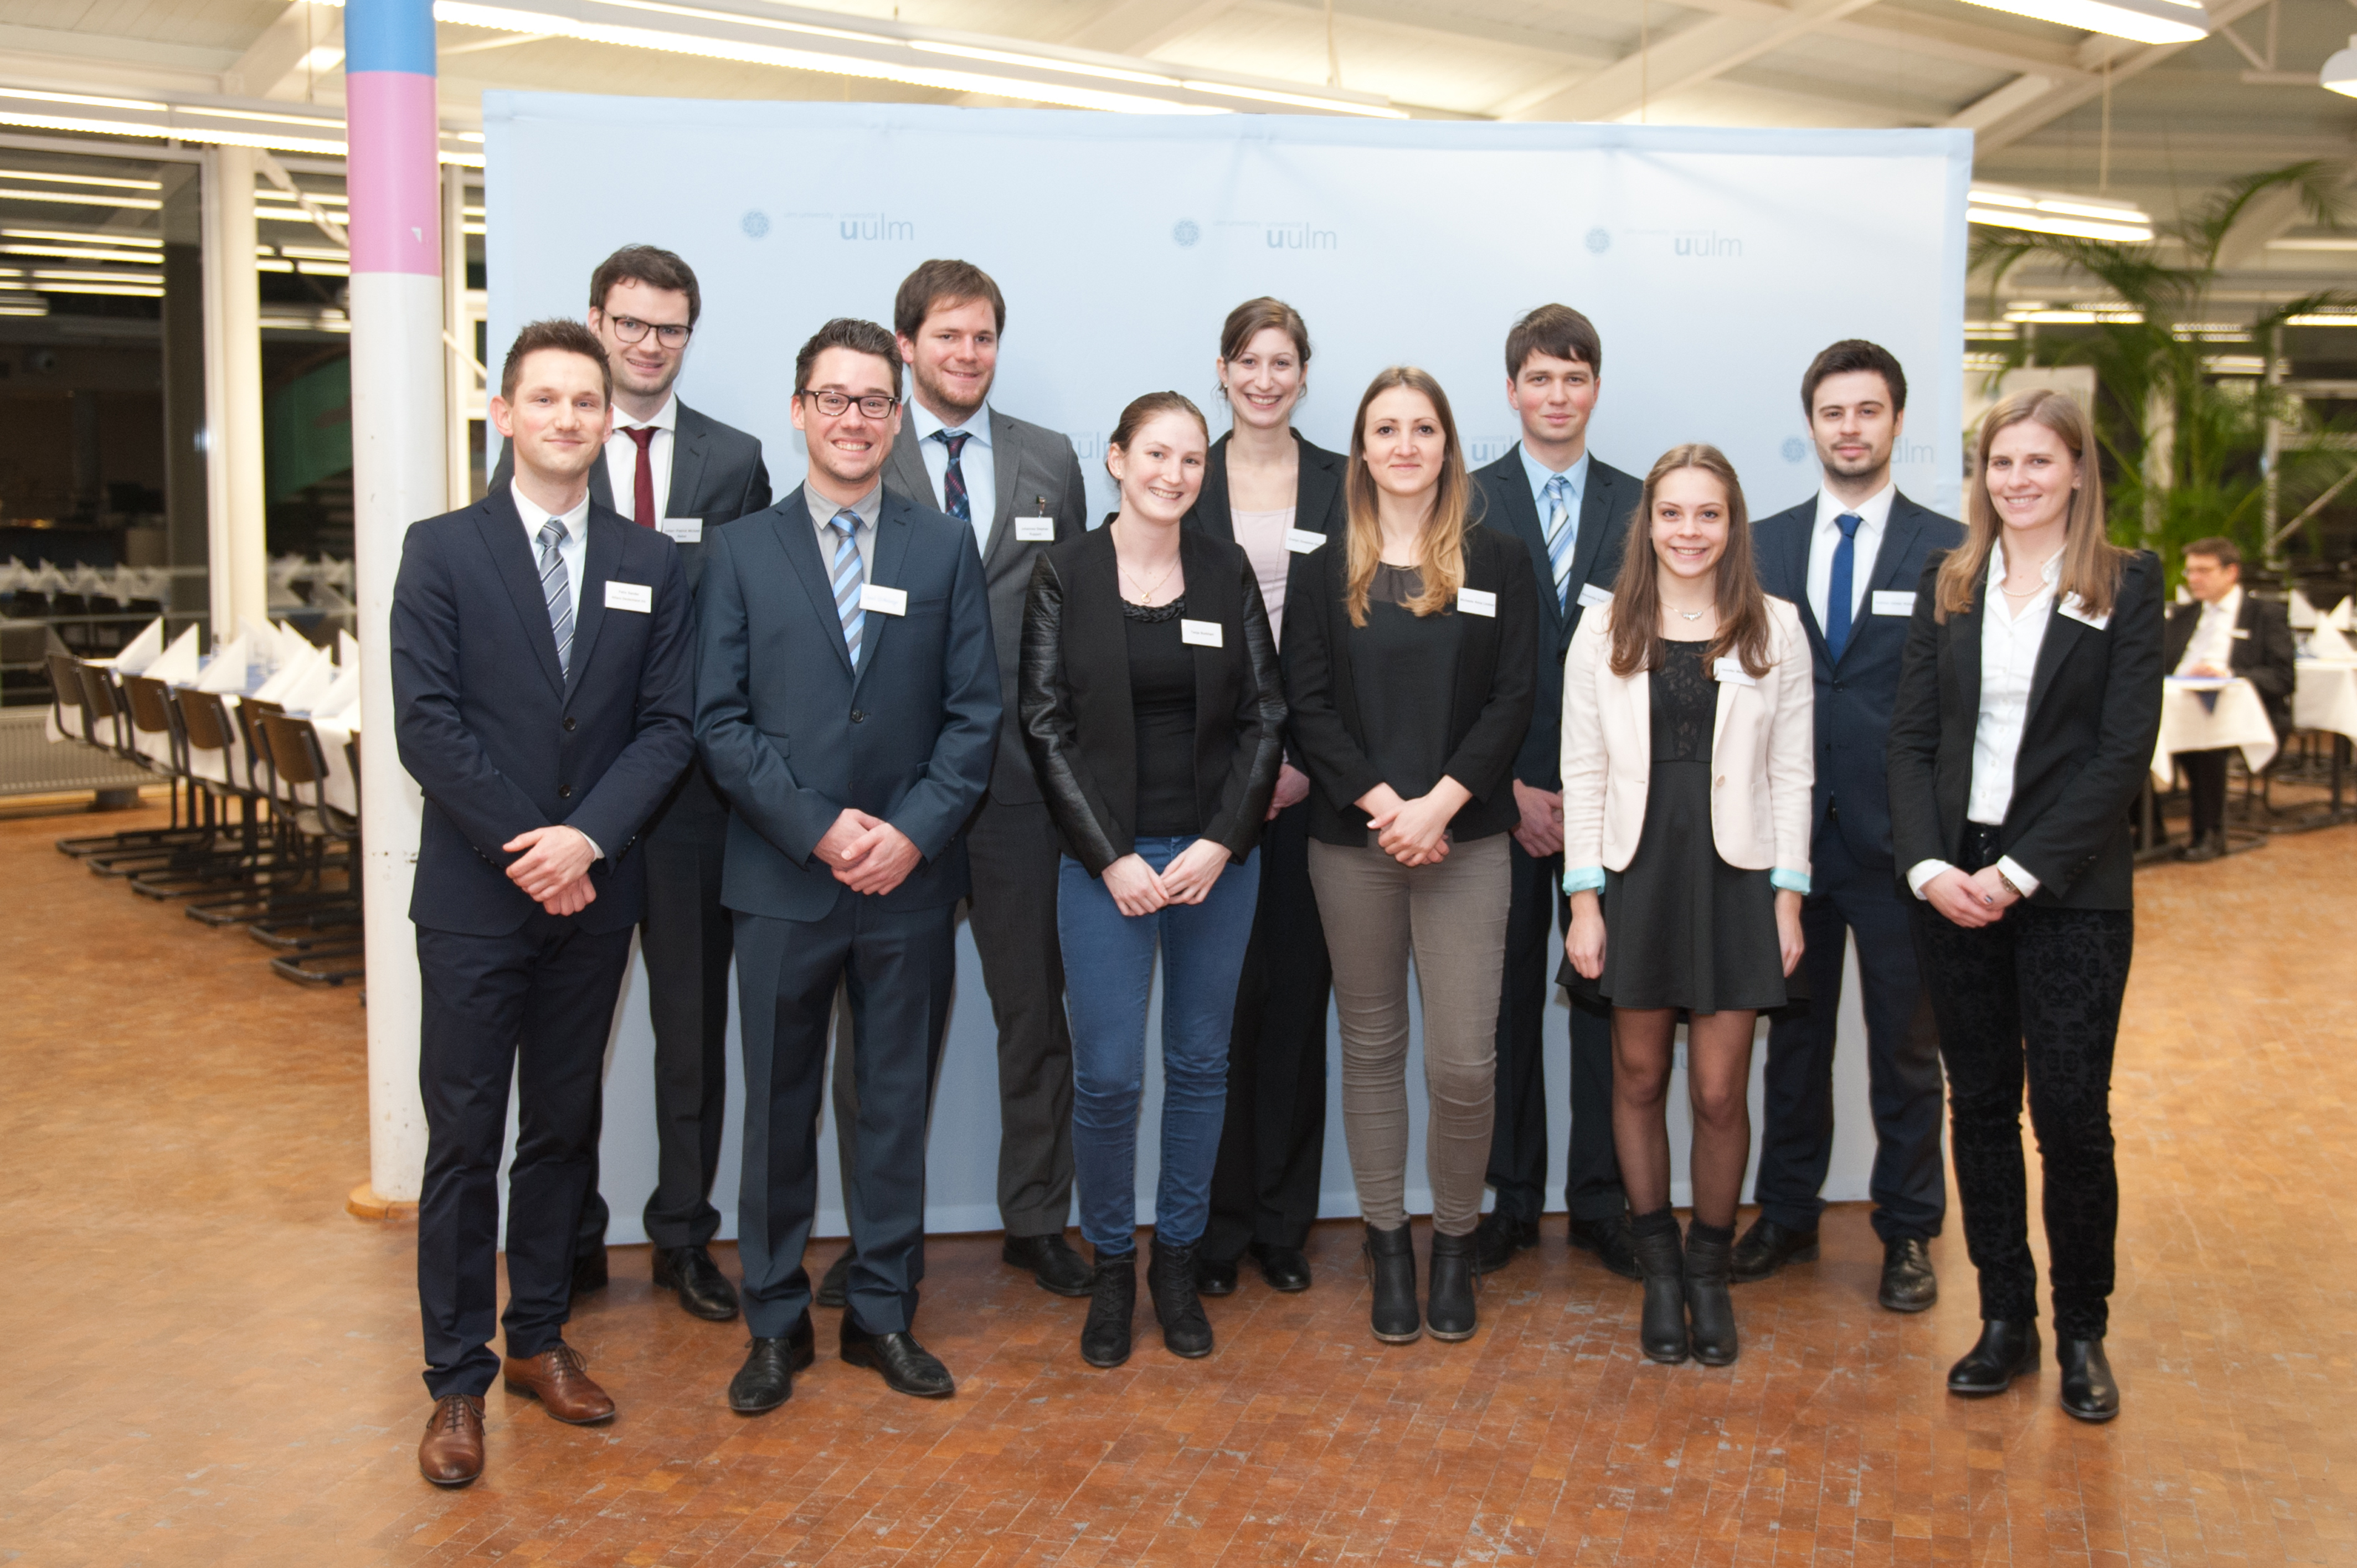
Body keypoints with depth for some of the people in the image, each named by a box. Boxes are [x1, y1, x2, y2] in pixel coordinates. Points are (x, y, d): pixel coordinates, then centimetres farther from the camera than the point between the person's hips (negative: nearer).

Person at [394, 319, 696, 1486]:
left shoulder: (650, 566, 7)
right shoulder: (442, 550, -1)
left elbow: (668, 725, 0)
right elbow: (427, 723, -8)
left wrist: (587, 838, -14)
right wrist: (524, 849, -14)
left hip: (593, 896, 3)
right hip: (473, 896, -3)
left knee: (564, 1128, 13)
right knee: (464, 1139, 2)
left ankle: (540, 1339, 27)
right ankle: (457, 1380, 12)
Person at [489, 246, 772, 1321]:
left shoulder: (734, 461, 7)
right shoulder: (535, 453, 3)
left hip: (694, 776, 1)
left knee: (694, 1017, 9)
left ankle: (684, 1238, 22)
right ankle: (571, 1241, 23)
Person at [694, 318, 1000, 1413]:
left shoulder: (946, 549, 6)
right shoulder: (742, 551, 4)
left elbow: (975, 714, 1)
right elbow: (721, 721, -2)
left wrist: (912, 832, -12)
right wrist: (822, 829, -13)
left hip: (911, 880, 1)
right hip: (783, 881, -1)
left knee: (897, 1106, 9)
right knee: (778, 1109, 8)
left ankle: (884, 1313, 23)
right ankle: (776, 1322, 22)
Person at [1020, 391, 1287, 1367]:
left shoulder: (1228, 572, 4)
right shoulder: (1066, 574, -2)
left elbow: (1265, 717, 3)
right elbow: (1046, 727, -4)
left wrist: (1221, 844, -8)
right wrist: (1112, 858, -10)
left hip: (1218, 856, 2)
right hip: (1106, 859, -2)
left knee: (1201, 1063, 10)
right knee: (1106, 1074, -2)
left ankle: (1178, 1259, 25)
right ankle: (1110, 1267, 18)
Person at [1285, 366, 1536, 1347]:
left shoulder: (1497, 565, 5)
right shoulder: (1327, 573, 7)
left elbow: (1513, 698, -1)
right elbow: (1308, 706, 0)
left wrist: (1439, 803, -13)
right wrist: (1382, 804, -12)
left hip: (1464, 840, -1)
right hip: (1351, 842, 1)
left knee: (1464, 1062, -5)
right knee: (1371, 1046, 9)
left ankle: (1455, 1242, 16)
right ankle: (1387, 1243, 22)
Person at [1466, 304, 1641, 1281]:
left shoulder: (1640, 508, 8)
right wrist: (1511, 789, -8)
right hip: (1499, 792, -1)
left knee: (1606, 995, 5)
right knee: (1508, 998, 6)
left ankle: (1601, 1201, 17)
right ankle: (1511, 1199, 18)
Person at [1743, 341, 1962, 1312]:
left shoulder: (1949, 551, -1)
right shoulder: (1762, 546, 7)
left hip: (1900, 838, -2)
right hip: (1789, 834, 3)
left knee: (1905, 1048, 9)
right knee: (1794, 1037, 13)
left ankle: (1907, 1233, 23)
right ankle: (1786, 1219, 27)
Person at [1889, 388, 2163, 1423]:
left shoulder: (2127, 585, -1)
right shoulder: (1946, 585, 9)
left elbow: (2125, 749, -8)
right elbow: (1911, 738, 6)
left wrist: (2023, 870, -14)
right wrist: (1929, 865, -8)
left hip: (2071, 890, -3)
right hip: (1953, 883, 3)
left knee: (2072, 1114, -1)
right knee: (1980, 1107, 8)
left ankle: (2082, 1332, 16)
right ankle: (2005, 1318, 20)